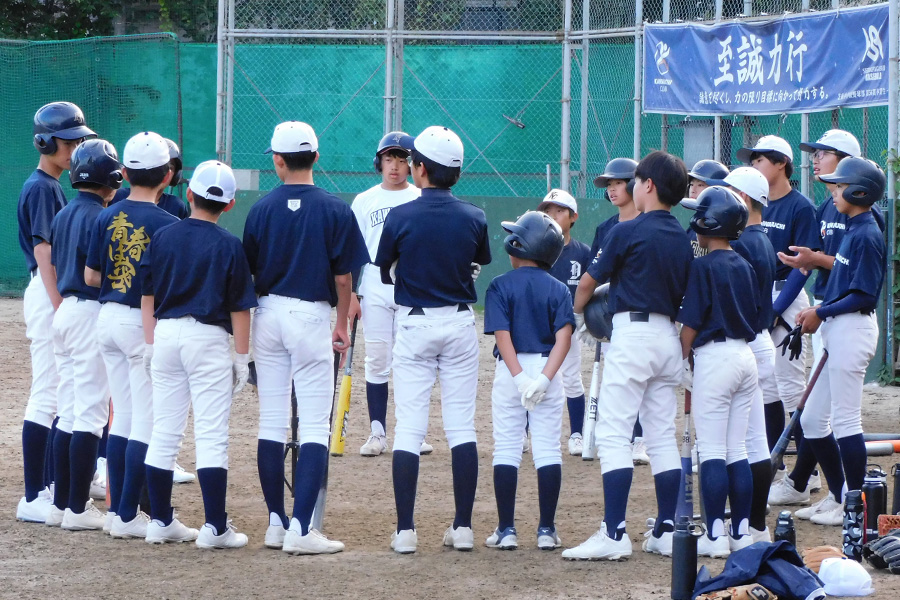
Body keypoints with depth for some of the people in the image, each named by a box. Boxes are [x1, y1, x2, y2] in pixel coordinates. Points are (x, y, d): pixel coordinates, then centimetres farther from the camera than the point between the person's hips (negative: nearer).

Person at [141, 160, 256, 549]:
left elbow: (147, 296, 6)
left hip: (165, 333, 4)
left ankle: (160, 521, 14)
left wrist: (151, 344, 13)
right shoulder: (229, 246, -7)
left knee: (164, 433, 10)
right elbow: (240, 307, -6)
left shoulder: (163, 237, 3)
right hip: (208, 338, -4)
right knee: (211, 435, -3)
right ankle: (215, 528, -6)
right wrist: (242, 356, 1)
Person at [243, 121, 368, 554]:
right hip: (312, 315, -3)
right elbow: (344, 277, -4)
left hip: (268, 314, 3)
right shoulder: (335, 210, -6)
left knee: (271, 423, 10)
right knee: (315, 425, -3)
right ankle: (300, 528, -12)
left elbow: (250, 272, 3)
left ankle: (276, 523, 13)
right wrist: (341, 325, 10)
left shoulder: (262, 209, -1)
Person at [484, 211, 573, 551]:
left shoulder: (501, 286, -4)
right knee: (548, 450, 5)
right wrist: (543, 379, -15)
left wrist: (520, 378, -16)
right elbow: (564, 336, -10)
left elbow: (503, 335, -14)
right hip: (548, 369, 2)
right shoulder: (558, 289, 2)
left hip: (511, 370, -2)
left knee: (506, 449, 4)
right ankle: (547, 530, 4)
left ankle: (506, 530, 1)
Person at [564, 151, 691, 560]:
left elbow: (590, 280, 0)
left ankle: (614, 534, -15)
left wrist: (577, 312, 20)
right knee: (662, 436, 11)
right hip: (669, 336, 7)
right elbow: (686, 297, 13)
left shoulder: (629, 232, -10)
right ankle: (667, 532, 11)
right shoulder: (683, 239, 9)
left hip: (633, 334, -7)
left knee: (613, 434, -8)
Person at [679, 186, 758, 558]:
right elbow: (755, 318, 14)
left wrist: (682, 361, -3)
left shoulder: (703, 267, -11)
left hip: (714, 356, -7)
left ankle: (715, 536, -7)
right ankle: (741, 533, 10)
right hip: (746, 357, 7)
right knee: (737, 450, 10)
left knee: (712, 451, -4)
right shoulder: (745, 266, 10)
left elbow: (691, 322, -12)